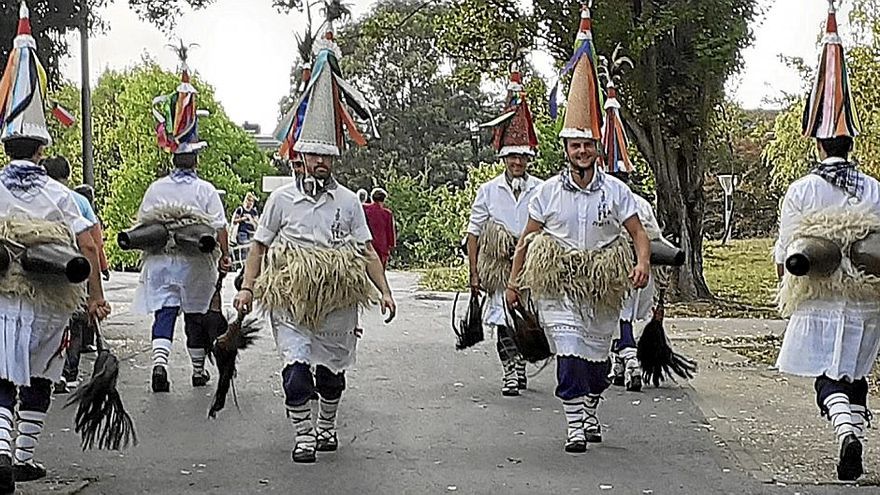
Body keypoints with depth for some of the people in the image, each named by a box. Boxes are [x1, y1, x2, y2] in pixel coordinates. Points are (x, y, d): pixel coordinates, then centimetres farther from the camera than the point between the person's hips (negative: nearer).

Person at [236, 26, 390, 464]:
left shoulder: (348, 201, 5)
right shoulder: (281, 199, 2)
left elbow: (367, 251, 5)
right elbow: (259, 246, 6)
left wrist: (384, 290, -3)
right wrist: (247, 287, -3)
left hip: (337, 301, 2)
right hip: (290, 299, -2)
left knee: (332, 369, 13)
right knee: (297, 368, -13)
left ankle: (327, 426, 34)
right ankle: (304, 436, -1)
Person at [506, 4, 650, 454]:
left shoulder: (615, 190, 0)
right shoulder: (549, 190, 1)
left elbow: (638, 232, 1)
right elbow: (528, 237, 8)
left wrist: (642, 264, -19)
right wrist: (513, 281, 7)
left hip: (602, 285, 1)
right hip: (556, 283, -1)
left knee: (598, 354, 12)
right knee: (568, 349, -15)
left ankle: (590, 409, 37)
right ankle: (575, 425, -12)